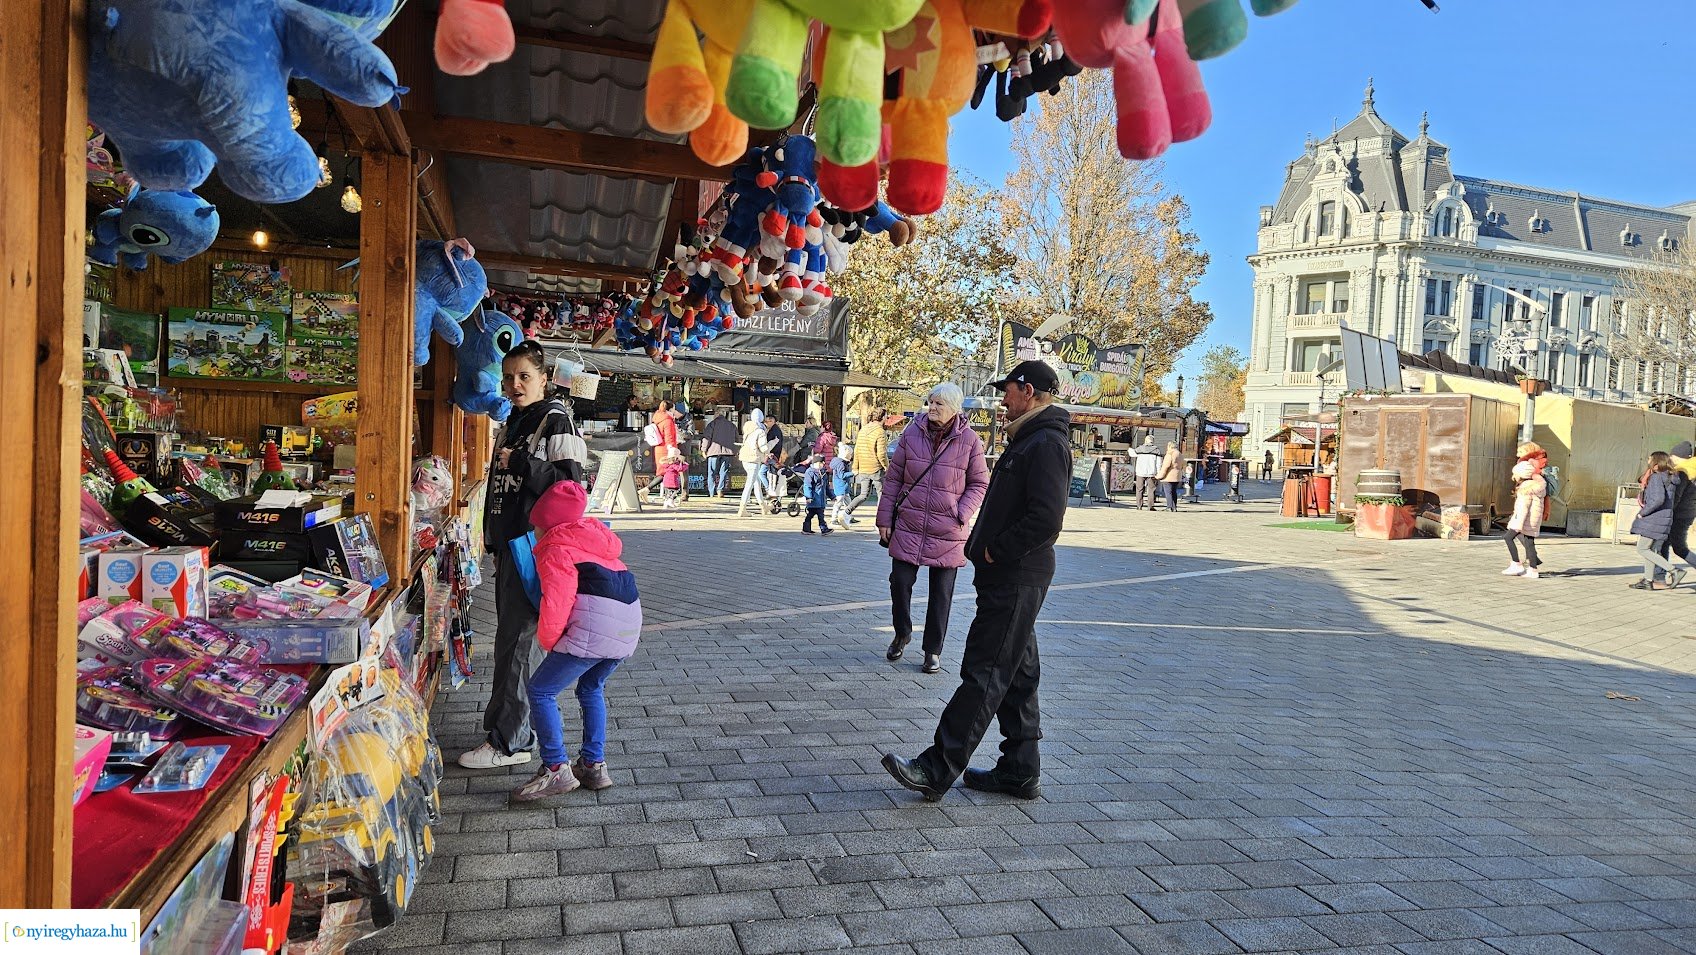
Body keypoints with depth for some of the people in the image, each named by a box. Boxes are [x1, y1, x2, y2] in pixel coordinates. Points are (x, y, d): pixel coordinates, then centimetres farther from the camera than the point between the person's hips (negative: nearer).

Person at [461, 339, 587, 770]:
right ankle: (521, 730, 25)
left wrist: (519, 463, -22)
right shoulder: (512, 424, 18)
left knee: (516, 644, -6)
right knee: (512, 642, 14)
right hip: (510, 546, 9)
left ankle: (507, 742, 2)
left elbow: (570, 482, -18)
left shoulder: (555, 420, -9)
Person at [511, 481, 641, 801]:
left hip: (593, 629, -8)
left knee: (540, 691, 3)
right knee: (591, 689, 27)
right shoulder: (593, 530, 19)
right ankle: (594, 765, 27)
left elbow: (556, 603, -12)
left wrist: (546, 641, 4)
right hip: (630, 625, 9)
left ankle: (557, 770, 1)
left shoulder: (554, 550, -3)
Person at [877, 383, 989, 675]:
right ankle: (902, 635, 29)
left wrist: (962, 514, -10)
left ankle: (933, 651, 20)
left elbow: (979, 484, 4)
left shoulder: (969, 440, -5)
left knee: (941, 593, 7)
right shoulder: (913, 433, 0)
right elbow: (893, 477, 5)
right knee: (900, 581, 3)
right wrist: (885, 519, 4)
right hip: (908, 527, 1)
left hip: (948, 532, -1)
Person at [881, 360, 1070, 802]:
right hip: (1009, 578, 11)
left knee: (983, 675, -7)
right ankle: (1020, 772, 23)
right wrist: (982, 545, 10)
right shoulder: (1028, 439, 19)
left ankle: (936, 770, -5)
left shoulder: (1046, 443, -15)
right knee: (1015, 675, 14)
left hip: (1016, 582, -11)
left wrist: (996, 551, -16)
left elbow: (1046, 520, -25)